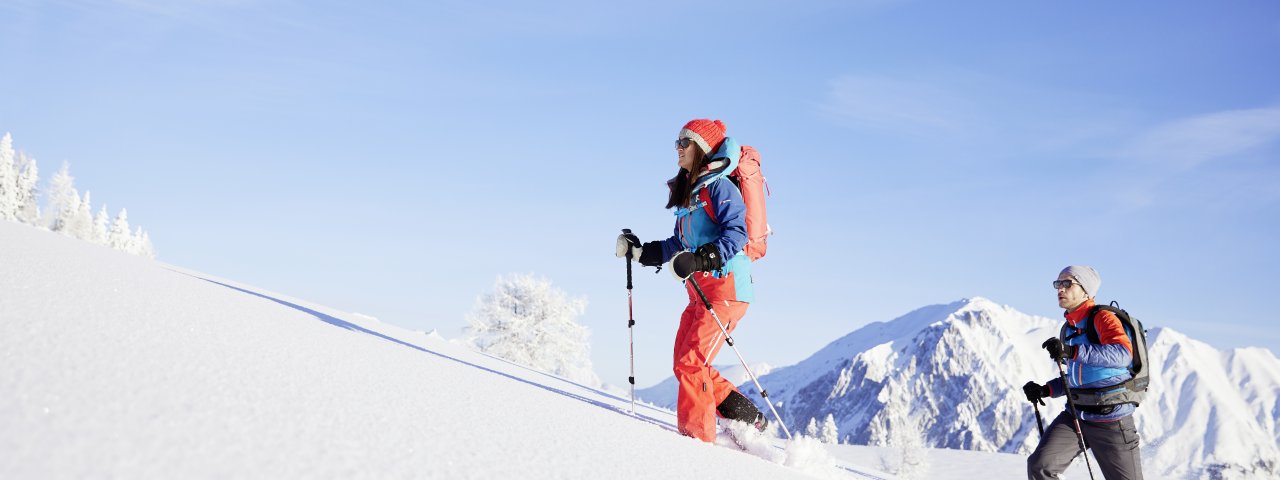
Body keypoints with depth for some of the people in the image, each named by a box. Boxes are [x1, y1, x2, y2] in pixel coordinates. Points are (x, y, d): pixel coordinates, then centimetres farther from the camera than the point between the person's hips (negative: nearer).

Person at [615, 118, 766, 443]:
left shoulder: (719, 187, -8)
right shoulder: (687, 192, 19)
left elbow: (736, 234, -21)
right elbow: (680, 244, 24)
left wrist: (701, 259, -31)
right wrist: (641, 251, 16)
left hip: (726, 286, -9)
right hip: (701, 291, 10)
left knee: (691, 363, -14)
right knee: (684, 364, 8)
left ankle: (698, 440, -6)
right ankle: (747, 418, 18)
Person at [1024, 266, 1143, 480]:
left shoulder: (1102, 318, -9)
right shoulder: (1068, 329, 14)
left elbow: (1123, 353, -30)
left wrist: (1073, 352, -38)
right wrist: (1045, 390, 8)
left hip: (1111, 418, -6)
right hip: (1076, 415, 6)